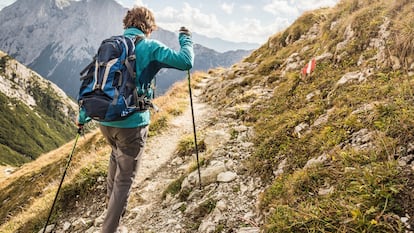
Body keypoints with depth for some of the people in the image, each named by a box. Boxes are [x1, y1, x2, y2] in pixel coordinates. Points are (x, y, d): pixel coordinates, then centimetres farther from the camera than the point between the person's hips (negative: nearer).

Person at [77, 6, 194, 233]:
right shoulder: (149, 47, -7)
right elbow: (186, 61, -16)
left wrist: (82, 116, 21)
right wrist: (185, 38, 5)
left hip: (105, 119, 6)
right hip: (132, 123, -6)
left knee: (117, 154, 35)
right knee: (125, 178, 5)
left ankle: (111, 203, 46)